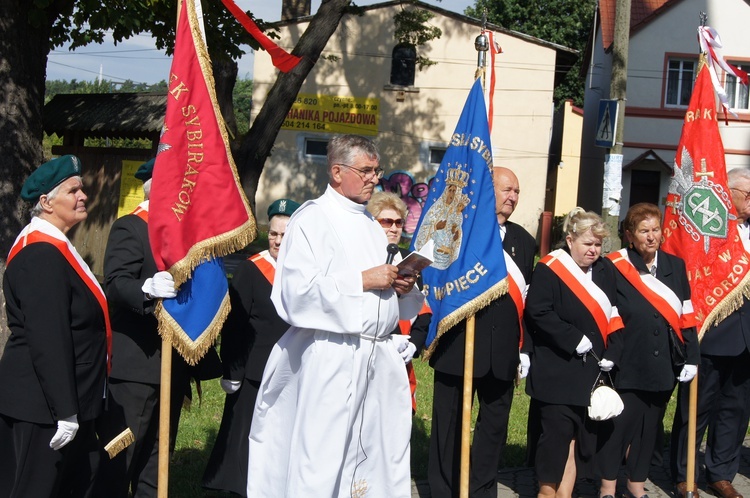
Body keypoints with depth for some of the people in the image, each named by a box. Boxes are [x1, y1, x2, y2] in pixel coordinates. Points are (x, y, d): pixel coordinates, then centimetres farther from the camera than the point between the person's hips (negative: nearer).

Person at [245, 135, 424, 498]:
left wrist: (401, 286, 2)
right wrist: (363, 280, -16)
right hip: (331, 357, -7)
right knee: (321, 465, -6)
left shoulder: (371, 226, 18)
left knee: (374, 460, 7)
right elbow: (296, 291, -18)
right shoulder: (312, 219, -6)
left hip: (378, 357, 7)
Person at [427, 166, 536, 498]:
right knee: (450, 424, 4)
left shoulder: (523, 241, 12)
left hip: (503, 350, 4)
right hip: (457, 343, -4)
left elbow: (529, 298, 12)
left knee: (495, 423, 10)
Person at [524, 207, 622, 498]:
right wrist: (575, 340, -16)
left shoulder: (605, 270, 9)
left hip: (591, 369, 5)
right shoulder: (549, 269, -9)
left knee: (581, 433, 6)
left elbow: (613, 313, 13)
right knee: (557, 431, -4)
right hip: (557, 370, -5)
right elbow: (538, 313, -16)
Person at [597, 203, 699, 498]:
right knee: (620, 423, -1)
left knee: (650, 425, 13)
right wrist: (606, 355, -16)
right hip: (627, 364, -4)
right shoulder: (615, 268, -7)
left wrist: (692, 356, 4)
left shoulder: (675, 266, 8)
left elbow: (686, 316, 9)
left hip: (663, 364, 5)